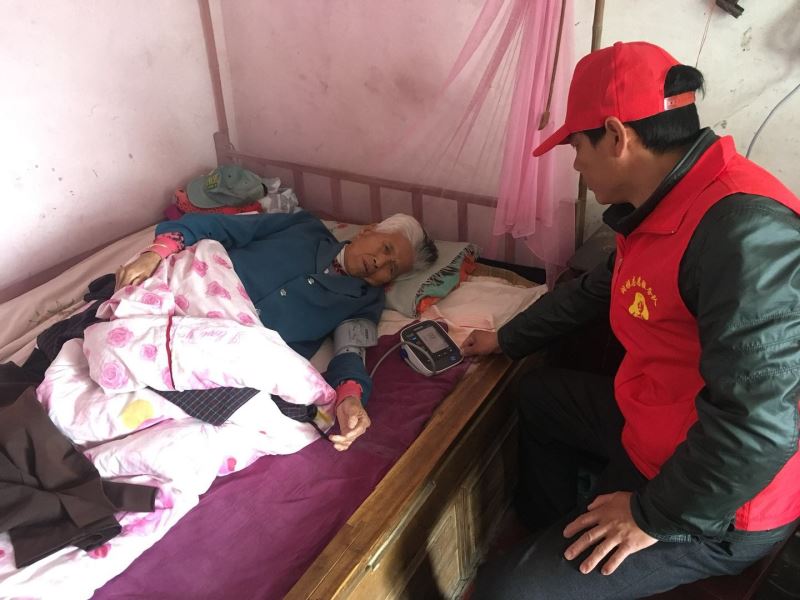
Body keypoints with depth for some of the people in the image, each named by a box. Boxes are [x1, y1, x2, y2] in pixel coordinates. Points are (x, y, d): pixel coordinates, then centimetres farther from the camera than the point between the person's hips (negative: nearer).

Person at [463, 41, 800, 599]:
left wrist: (653, 516, -23)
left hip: (715, 507, -9)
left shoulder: (745, 228, -32)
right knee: (540, 395, 28)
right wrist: (507, 339, 27)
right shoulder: (659, 207, 1)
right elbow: (595, 290, 18)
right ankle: (551, 536, 41)